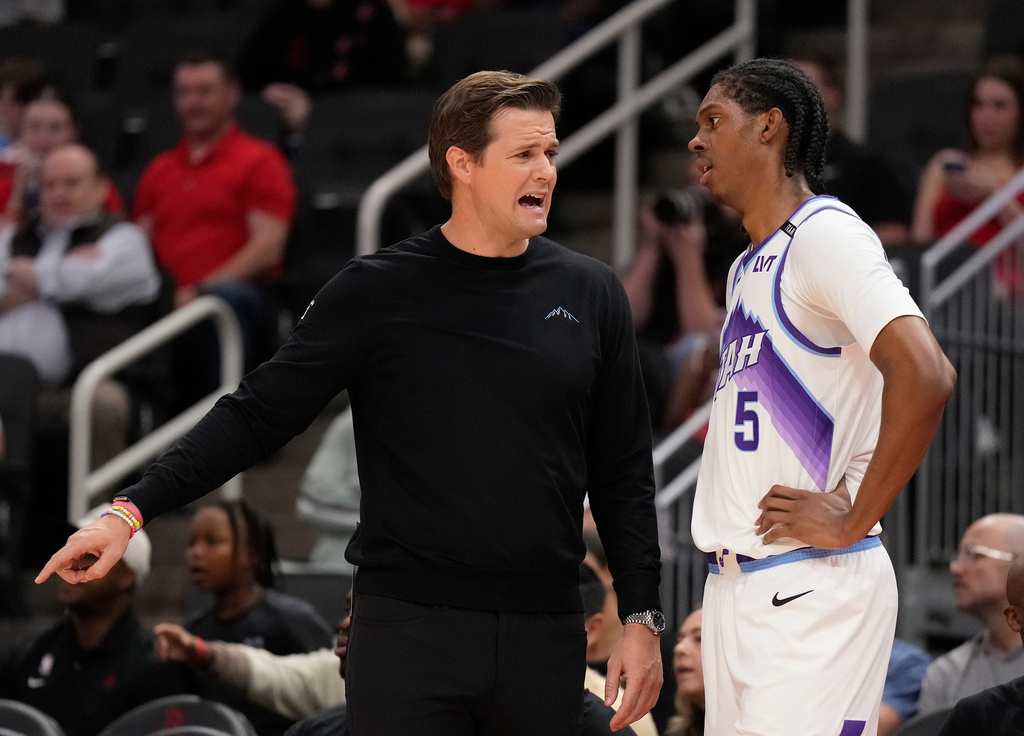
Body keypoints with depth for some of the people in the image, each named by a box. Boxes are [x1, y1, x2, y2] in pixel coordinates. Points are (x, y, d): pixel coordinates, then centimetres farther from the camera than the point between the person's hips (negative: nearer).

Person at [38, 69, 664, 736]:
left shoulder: (591, 293, 7)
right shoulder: (378, 292, 0)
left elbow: (623, 474, 10)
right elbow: (259, 413, 0)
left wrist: (642, 619, 4)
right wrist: (133, 508, -9)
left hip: (545, 637, 3)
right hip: (409, 630, -2)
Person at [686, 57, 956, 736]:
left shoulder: (824, 234, -10)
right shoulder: (748, 266, 20)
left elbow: (925, 375, -23)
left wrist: (853, 520, -17)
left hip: (812, 589, -9)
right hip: (732, 581, 9)